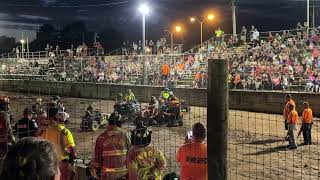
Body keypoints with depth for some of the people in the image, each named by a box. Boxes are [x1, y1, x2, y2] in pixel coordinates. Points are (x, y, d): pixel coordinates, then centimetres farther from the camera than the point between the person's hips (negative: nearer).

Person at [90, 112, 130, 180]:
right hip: (122, 173, 0)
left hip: (107, 174, 0)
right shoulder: (125, 135, -3)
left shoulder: (102, 137, -5)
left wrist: (95, 170, 10)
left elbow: (96, 156, -2)